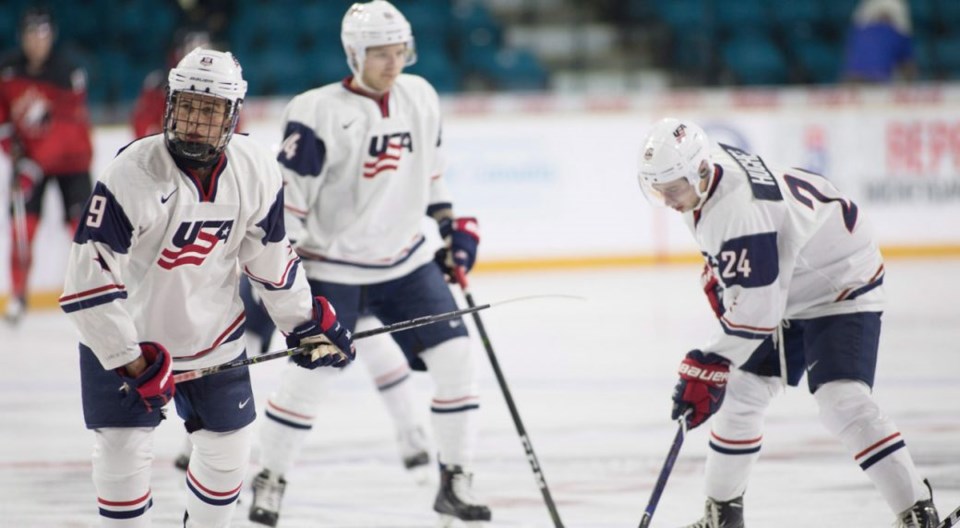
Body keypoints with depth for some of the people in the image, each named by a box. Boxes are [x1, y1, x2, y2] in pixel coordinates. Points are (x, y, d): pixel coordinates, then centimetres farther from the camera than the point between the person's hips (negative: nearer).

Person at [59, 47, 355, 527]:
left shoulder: (256, 171, -12)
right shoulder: (133, 173, -29)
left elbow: (269, 255, 5)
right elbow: (88, 279, -29)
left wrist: (307, 321, 8)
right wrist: (131, 362, -30)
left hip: (212, 333, 5)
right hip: (127, 336, -5)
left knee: (228, 446, 12)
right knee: (123, 451, -9)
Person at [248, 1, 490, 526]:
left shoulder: (420, 97, 2)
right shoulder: (318, 113, -16)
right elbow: (288, 193, -15)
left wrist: (452, 224, 15)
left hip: (407, 261, 5)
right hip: (333, 264, -5)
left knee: (454, 358, -4)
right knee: (307, 373, -5)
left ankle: (455, 483, 7)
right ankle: (270, 479, 15)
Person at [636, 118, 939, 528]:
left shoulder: (741, 211, -36)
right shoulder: (707, 167, -7)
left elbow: (756, 310, -34)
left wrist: (706, 369, -31)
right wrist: (716, 280, 11)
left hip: (842, 286, -10)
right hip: (781, 286, 10)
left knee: (843, 402, -23)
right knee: (741, 392, 10)